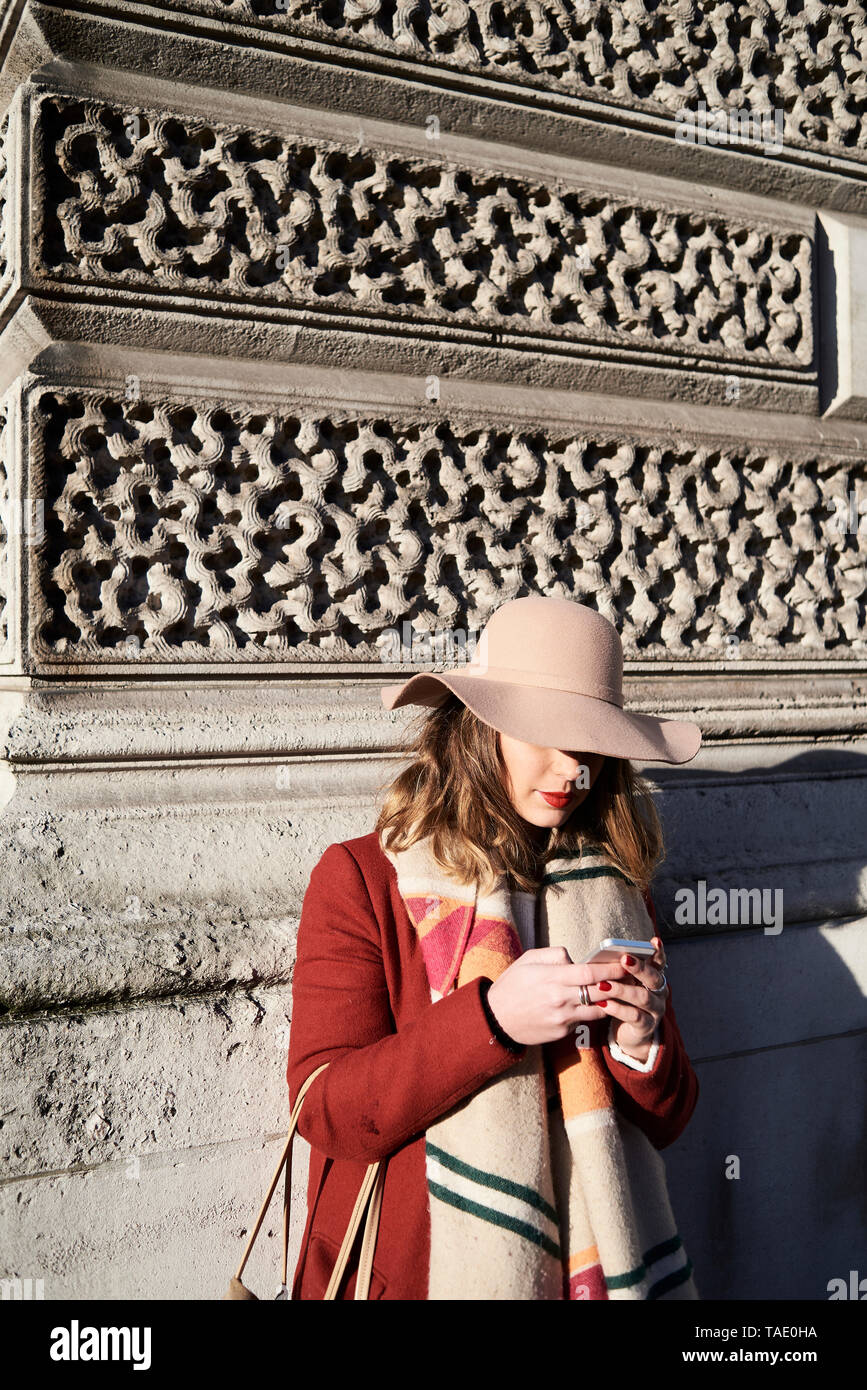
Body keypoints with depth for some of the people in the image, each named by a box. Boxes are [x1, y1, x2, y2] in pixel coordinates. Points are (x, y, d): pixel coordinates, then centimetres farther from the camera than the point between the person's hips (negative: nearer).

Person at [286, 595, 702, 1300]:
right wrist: (492, 1018, -20)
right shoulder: (360, 878, -5)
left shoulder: (615, 888, 5)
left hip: (589, 1267, 3)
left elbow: (665, 1123, 9)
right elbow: (326, 1112, -11)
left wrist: (641, 1044, -11)